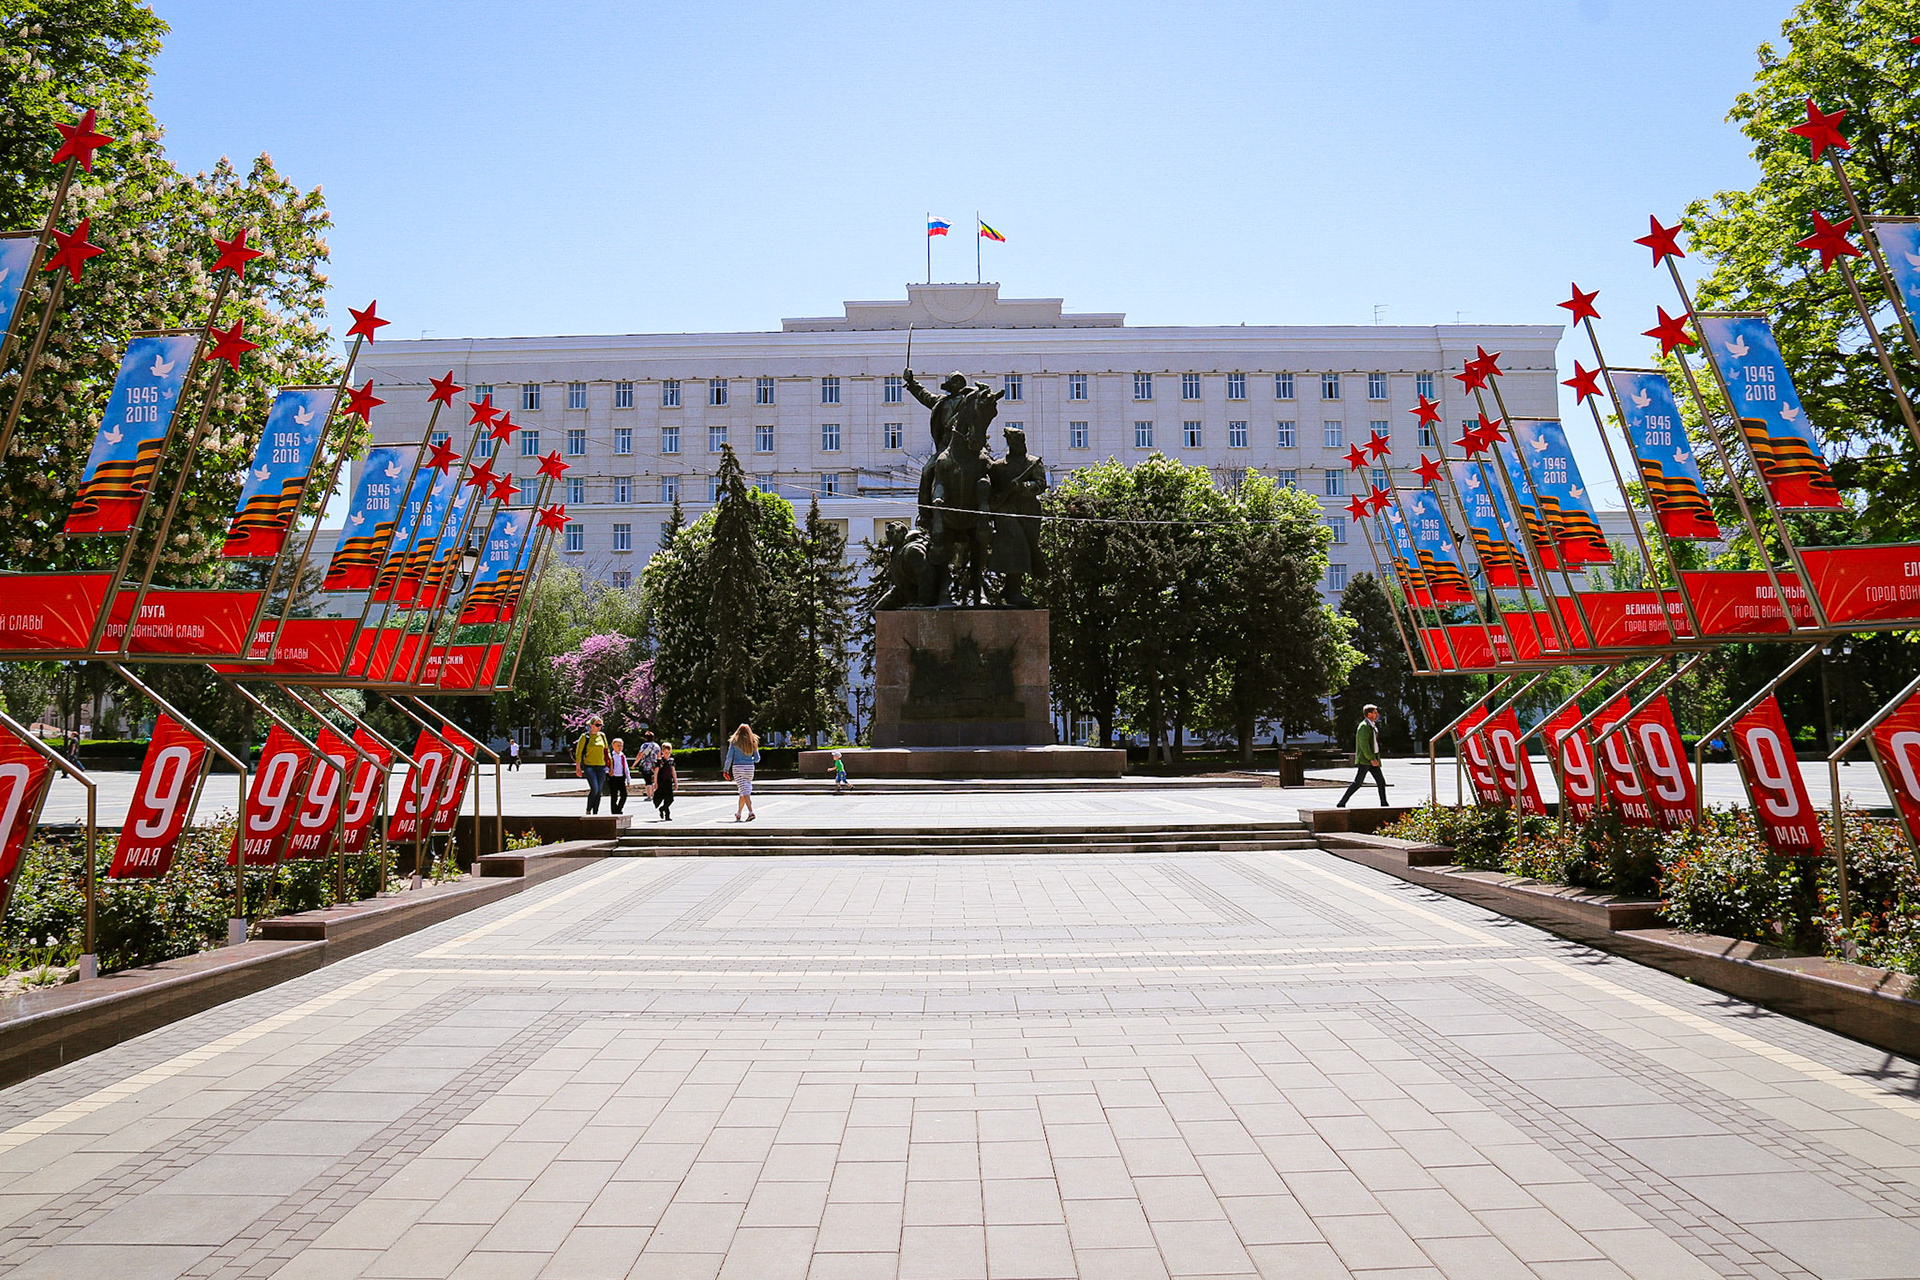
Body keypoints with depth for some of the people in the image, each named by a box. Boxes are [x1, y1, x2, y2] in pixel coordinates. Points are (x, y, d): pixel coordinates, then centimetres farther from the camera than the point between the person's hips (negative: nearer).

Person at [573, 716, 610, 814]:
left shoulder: (602, 736, 11)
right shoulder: (585, 736, -2)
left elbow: (606, 751, 18)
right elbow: (578, 752, -2)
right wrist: (578, 767, -7)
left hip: (601, 767, 5)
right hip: (589, 766, -5)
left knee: (599, 791, 4)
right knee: (594, 789, -18)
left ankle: (595, 813, 11)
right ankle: (588, 811, 0)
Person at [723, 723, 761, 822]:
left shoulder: (734, 742, 0)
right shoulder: (753, 742, 7)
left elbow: (729, 757, -2)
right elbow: (757, 759, 7)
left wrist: (726, 770, 7)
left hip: (737, 767, -3)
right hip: (749, 768, 3)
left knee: (745, 791, -7)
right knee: (744, 791, 13)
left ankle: (751, 812, -22)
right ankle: (738, 813, 21)